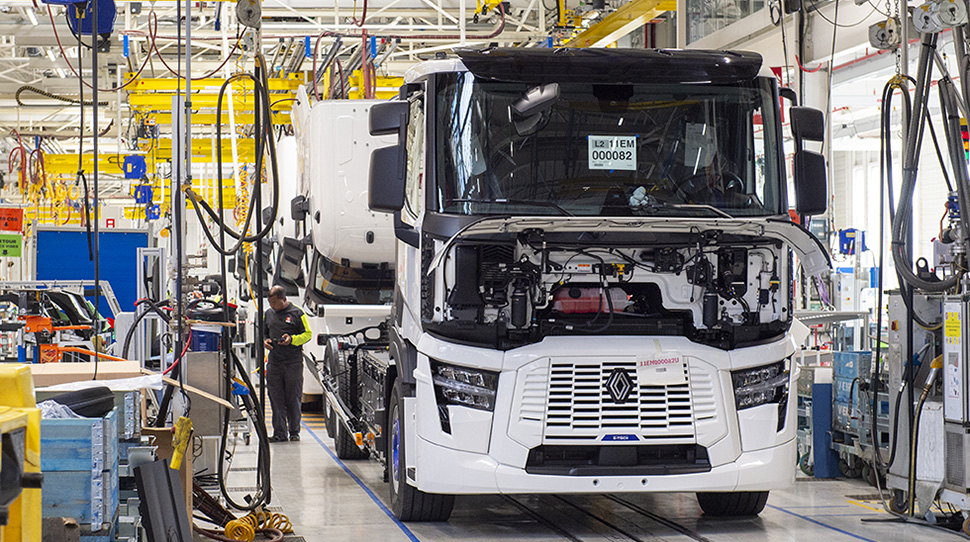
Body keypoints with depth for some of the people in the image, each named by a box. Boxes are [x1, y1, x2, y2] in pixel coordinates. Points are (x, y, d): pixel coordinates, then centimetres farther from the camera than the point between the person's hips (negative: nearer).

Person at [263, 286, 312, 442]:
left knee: (293, 398, 0)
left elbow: (308, 334, 1)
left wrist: (292, 339, -15)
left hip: (293, 363, -4)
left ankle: (294, 432, 10)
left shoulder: (297, 313, -1)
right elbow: (264, 333, 25)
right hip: (274, 363, 4)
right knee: (276, 399, 1)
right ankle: (279, 433, 5)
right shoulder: (269, 314, 14)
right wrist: (265, 341, 3)